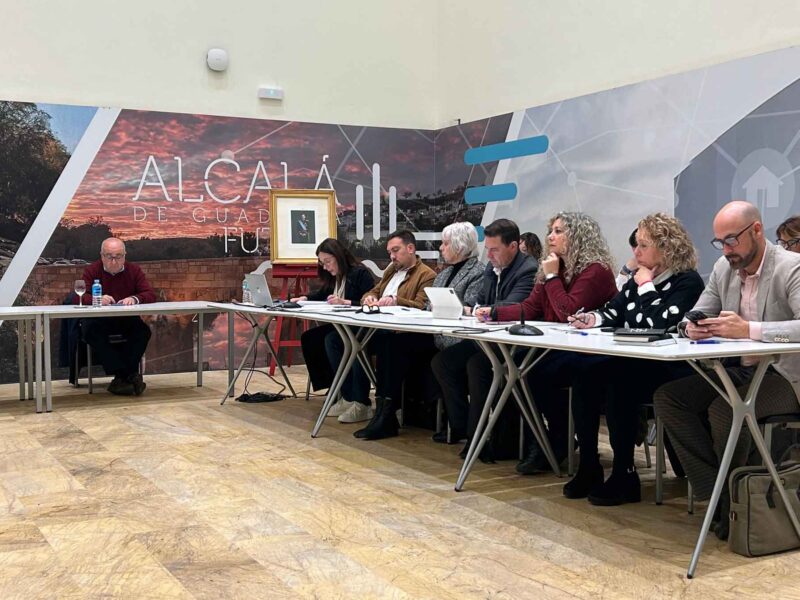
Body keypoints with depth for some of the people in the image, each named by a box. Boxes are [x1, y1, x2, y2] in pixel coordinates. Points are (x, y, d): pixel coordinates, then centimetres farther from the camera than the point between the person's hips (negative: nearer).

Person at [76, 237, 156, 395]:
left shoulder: (134, 270, 6)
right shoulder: (92, 271, 1)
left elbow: (150, 295, -4)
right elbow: (79, 299, -10)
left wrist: (134, 299, -28)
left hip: (127, 321, 1)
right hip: (98, 320, -1)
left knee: (143, 331, -30)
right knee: (91, 331, -35)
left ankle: (121, 378, -27)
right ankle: (130, 376, -37)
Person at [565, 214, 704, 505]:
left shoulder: (687, 281, -8)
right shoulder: (637, 279, 15)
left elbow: (656, 324, -21)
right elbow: (613, 313, 16)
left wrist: (646, 287, -10)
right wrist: (593, 319, -5)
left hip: (667, 372, -7)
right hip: (630, 363, 7)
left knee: (616, 376, -34)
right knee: (583, 368, -21)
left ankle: (624, 475, -23)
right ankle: (588, 467, -17)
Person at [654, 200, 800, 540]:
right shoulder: (723, 268, 7)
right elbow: (695, 316, 12)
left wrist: (748, 329, -36)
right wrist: (692, 327, -13)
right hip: (740, 371, 7)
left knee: (724, 409, -32)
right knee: (667, 397, -11)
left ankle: (737, 501, -6)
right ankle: (717, 495, -9)